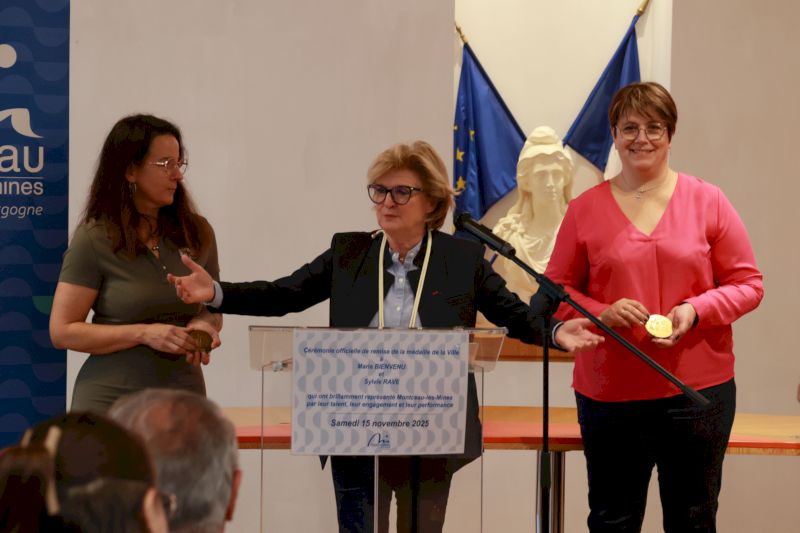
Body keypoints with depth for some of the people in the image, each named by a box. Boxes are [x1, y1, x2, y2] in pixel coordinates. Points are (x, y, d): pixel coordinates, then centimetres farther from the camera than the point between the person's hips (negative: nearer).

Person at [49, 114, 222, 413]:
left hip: (183, 396, 3)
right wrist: (143, 334, -17)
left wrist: (206, 327, -5)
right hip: (112, 397, -3)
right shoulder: (93, 240, -6)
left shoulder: (197, 232, 5)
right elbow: (62, 331, -8)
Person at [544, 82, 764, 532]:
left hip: (698, 389, 0)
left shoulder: (707, 202, 2)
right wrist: (602, 313, -12)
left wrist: (695, 311, -14)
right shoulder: (585, 210, 4)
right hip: (609, 393, 1)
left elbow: (748, 284, 4)